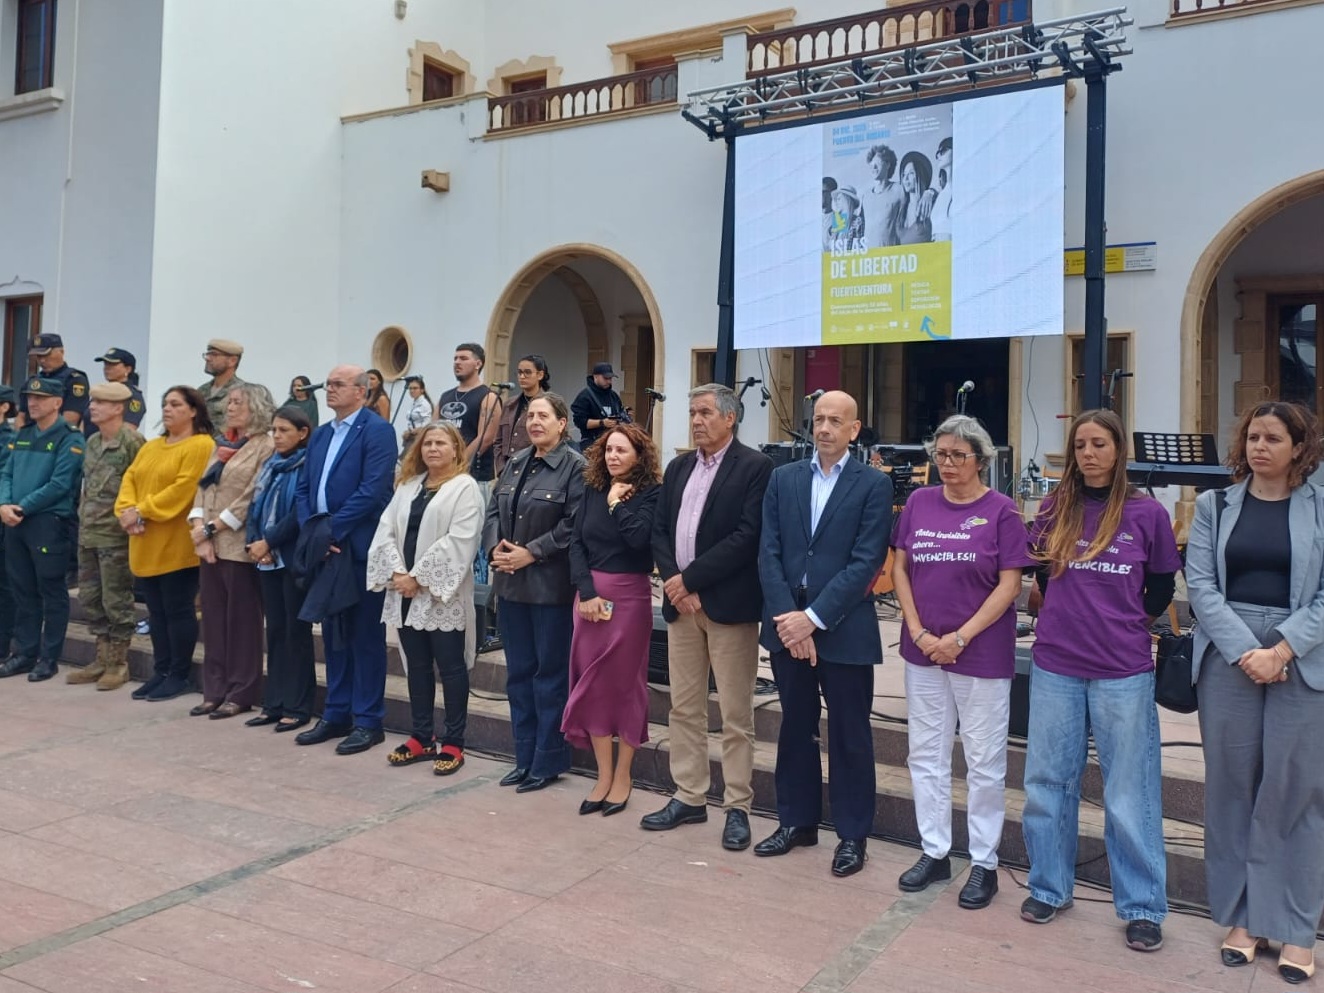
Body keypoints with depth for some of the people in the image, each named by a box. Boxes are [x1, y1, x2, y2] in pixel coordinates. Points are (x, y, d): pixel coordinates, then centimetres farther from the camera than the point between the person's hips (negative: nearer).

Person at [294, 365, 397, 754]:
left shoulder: (377, 430, -8)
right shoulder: (320, 434, 16)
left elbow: (373, 489, -18)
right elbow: (303, 488, 13)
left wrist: (332, 530, -17)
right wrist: (312, 532, -4)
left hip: (359, 547, -7)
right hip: (324, 547, 8)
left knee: (365, 635, 0)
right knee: (333, 633, 14)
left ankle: (368, 721, 8)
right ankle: (336, 714, 23)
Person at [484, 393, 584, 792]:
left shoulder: (574, 467, -9)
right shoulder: (515, 463, 14)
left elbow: (574, 524, -17)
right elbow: (494, 510, 12)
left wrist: (532, 552, -18)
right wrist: (495, 547, -5)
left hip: (551, 584, -7)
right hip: (512, 581, 7)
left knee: (550, 670, 2)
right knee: (519, 670, 12)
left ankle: (548, 760, 13)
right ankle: (525, 756, 24)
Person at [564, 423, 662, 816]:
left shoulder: (650, 493, -5)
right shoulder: (592, 490, 7)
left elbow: (639, 539, -21)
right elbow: (577, 542, 1)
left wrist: (617, 502, -12)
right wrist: (586, 592, -10)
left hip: (629, 595, -4)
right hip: (589, 593, 4)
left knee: (625, 682, 4)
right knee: (593, 682, 5)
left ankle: (622, 775, 17)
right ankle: (603, 774, 15)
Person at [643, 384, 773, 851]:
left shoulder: (755, 467, -7)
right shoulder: (678, 467, 13)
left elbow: (747, 536, -16)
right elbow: (659, 531, 10)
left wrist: (690, 577, -15)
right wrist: (676, 586, -6)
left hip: (728, 604, -6)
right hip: (680, 602, 6)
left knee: (735, 715, 2)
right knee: (684, 708, 12)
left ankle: (737, 807, 13)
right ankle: (689, 797, 24)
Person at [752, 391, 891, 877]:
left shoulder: (874, 484, -3)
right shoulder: (783, 479, 8)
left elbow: (865, 563, -11)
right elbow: (769, 553, 2)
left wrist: (813, 617, -16)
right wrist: (787, 617, -10)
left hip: (844, 629, -3)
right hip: (787, 625, 4)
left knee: (850, 735, 7)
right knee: (795, 727, 15)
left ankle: (852, 834, 22)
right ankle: (797, 821, 30)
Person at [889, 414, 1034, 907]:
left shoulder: (1000, 510, -7)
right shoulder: (919, 502, 4)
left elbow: (1009, 585, -9)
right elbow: (900, 569, 5)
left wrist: (960, 637, -14)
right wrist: (919, 633, -6)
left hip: (982, 653, -4)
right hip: (923, 649, 4)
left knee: (984, 760, 6)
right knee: (926, 754, 11)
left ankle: (984, 863, 21)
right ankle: (934, 852, 26)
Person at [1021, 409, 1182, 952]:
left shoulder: (1147, 513, -3)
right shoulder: (1055, 508, 3)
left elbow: (1161, 588, 9)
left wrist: (1124, 624, 10)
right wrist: (1070, 621, 9)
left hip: (1123, 671, -2)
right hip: (1055, 667, 3)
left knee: (1129, 792, 6)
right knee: (1047, 782, 11)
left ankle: (1142, 906, 21)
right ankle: (1048, 887, 28)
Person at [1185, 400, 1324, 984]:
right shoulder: (1213, 506, 7)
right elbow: (1201, 584, -1)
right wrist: (1246, 651, -11)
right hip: (1227, 654, 1)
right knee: (1231, 786, 6)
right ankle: (1242, 917, 18)